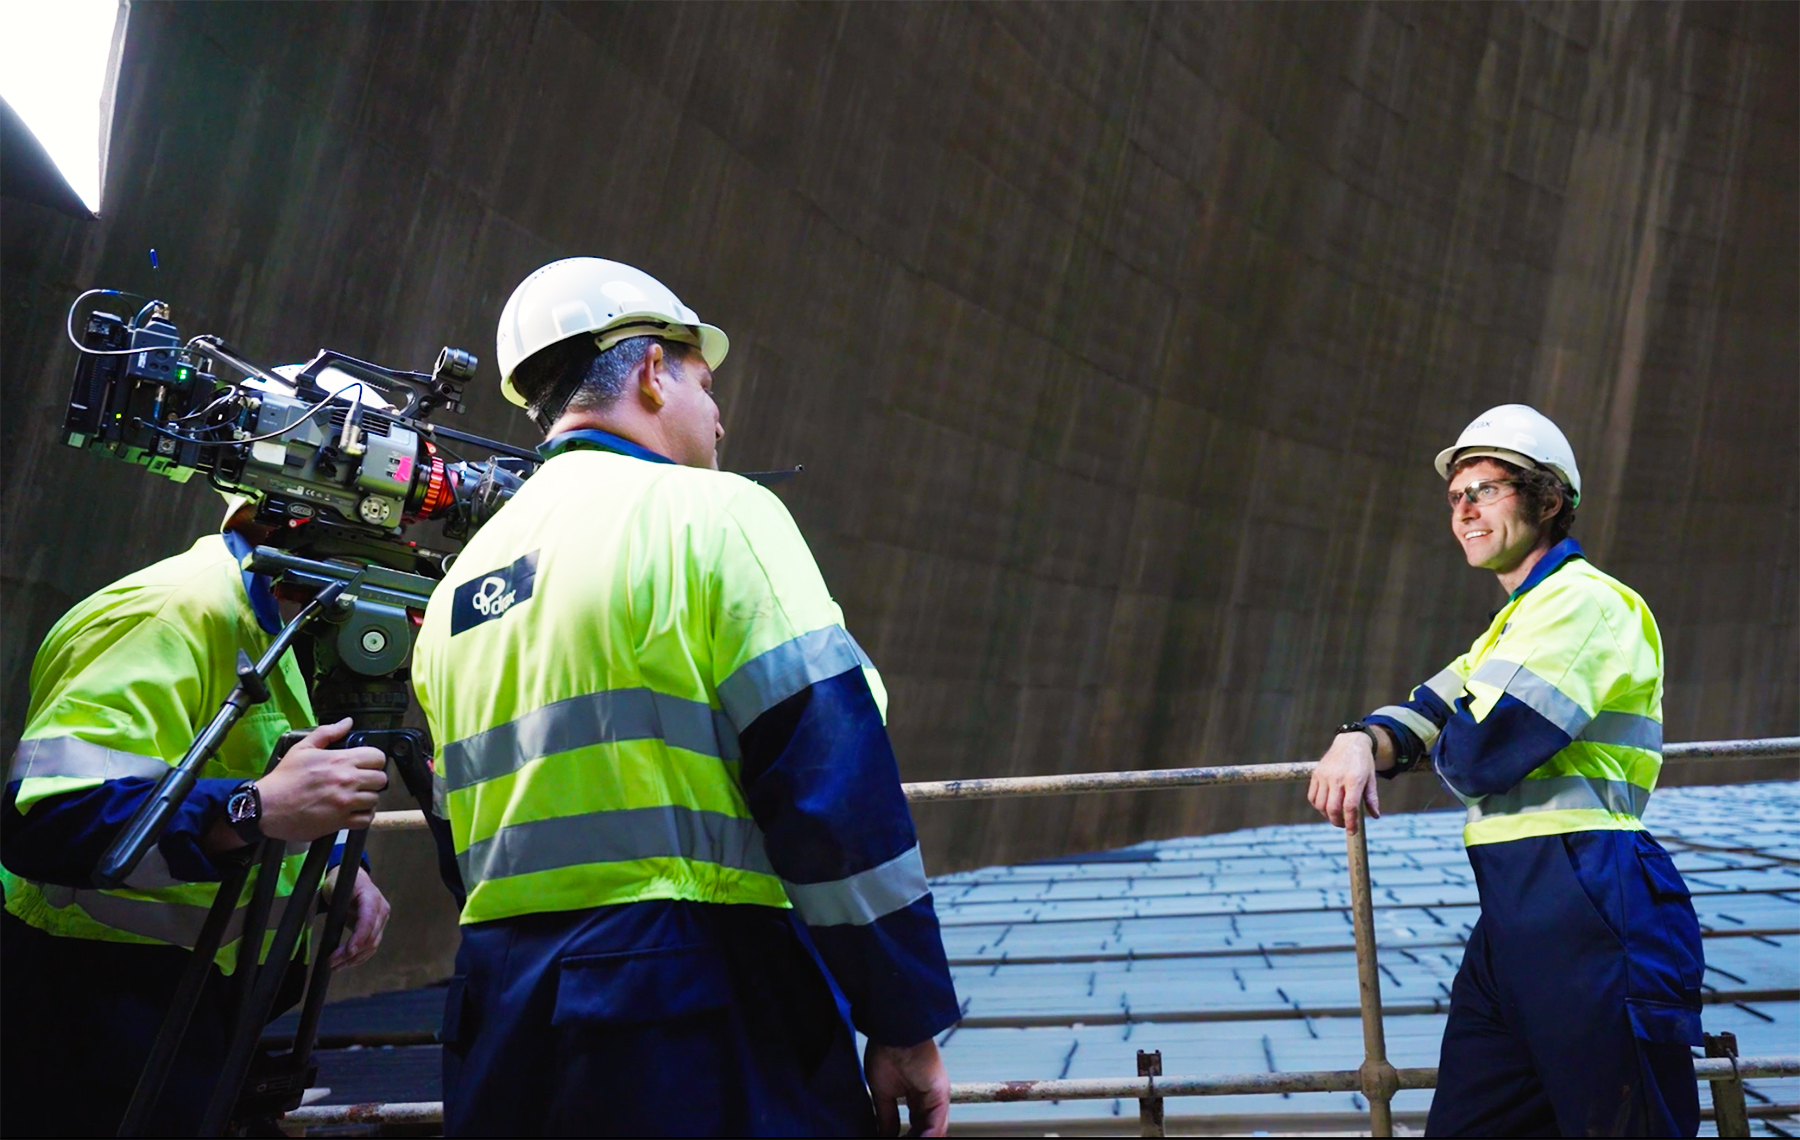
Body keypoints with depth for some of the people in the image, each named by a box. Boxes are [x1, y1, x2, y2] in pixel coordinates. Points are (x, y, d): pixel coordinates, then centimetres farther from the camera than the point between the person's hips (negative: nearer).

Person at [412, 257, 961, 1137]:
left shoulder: (455, 594, 15)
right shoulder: (710, 513, -6)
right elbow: (834, 777, -14)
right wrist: (906, 1022, -11)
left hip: (504, 1019, 7)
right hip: (703, 1012, -7)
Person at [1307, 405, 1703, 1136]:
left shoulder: (1582, 601, -10)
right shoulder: (1518, 618, 23)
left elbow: (1477, 757, -17)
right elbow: (1430, 713, 14)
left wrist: (1445, 743, 7)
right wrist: (1362, 741, -9)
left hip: (1585, 904, -10)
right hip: (1514, 913, 10)